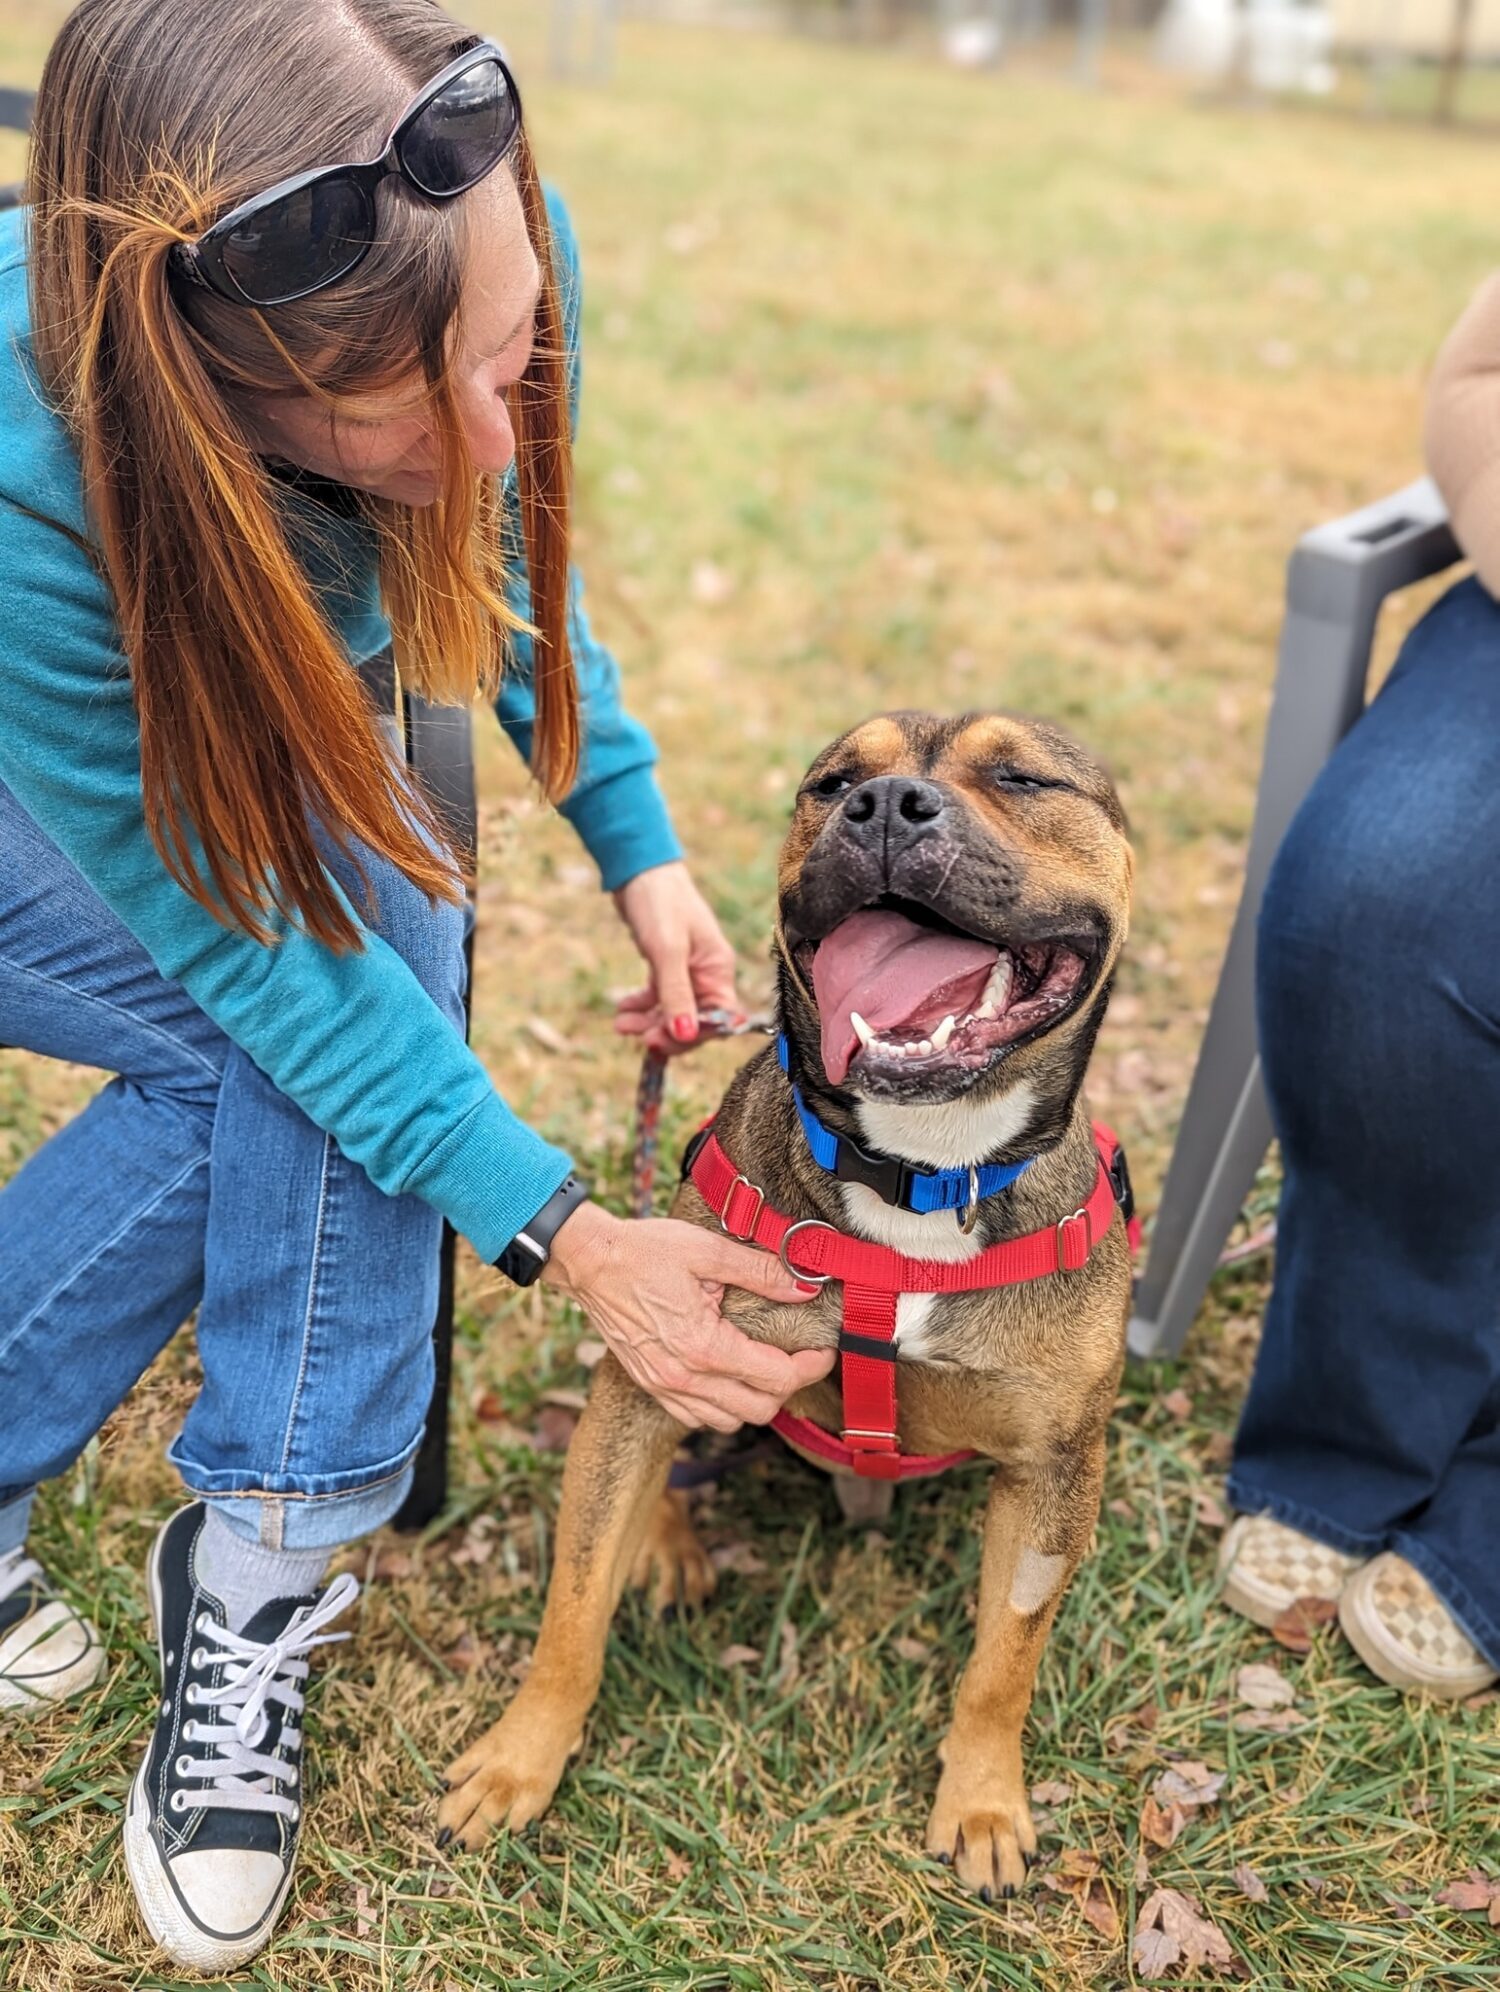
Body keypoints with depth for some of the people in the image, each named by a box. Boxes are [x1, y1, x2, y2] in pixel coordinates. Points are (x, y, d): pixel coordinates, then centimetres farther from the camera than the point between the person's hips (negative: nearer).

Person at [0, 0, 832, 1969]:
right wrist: (565, 1237, -33)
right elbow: (229, 934, -33)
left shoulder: (487, 260, -29)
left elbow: (510, 557, -6)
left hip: (204, 743, 5)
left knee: (367, 922, -23)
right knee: (284, 1016, -27)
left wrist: (636, 839, -15)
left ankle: (256, 1582, -8)